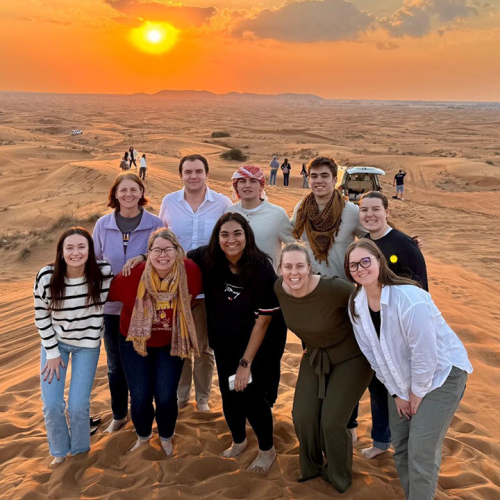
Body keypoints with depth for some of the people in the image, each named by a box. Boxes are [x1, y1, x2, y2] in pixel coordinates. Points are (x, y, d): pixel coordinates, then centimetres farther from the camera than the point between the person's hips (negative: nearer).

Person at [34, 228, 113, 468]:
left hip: (87, 344, -1)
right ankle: (60, 451, 29)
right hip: (55, 341, 1)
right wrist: (52, 352, -6)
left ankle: (79, 450, 27)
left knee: (78, 405, -4)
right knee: (51, 405, -1)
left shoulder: (103, 274, -22)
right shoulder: (46, 277, -21)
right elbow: (41, 317, -8)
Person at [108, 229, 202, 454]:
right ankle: (142, 436, 37)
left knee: (166, 397, -1)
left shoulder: (190, 271, -22)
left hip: (171, 344, 0)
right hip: (135, 342, 0)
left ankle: (166, 438, 32)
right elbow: (109, 293, -8)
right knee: (140, 398, 2)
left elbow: (195, 293, 1)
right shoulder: (133, 275, -26)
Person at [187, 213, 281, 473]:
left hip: (254, 345, -4)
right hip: (223, 344, 4)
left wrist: (246, 363, -17)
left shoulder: (261, 268, -24)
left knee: (252, 396, 1)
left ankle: (267, 450, 29)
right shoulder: (207, 258, -14)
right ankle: (238, 441, 44)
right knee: (229, 395, 16)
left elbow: (263, 319, -19)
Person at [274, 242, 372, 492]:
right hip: (315, 356, 5)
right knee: (302, 416, 2)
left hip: (351, 357, -5)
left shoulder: (332, 288, -33)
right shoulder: (278, 289, -16)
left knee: (331, 422, -7)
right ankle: (311, 467, 34)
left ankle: (339, 478, 24)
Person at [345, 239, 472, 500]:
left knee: (421, 451, -8)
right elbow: (372, 353, 0)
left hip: (442, 374, -6)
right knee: (400, 446, 11)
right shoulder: (356, 305, -9)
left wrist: (417, 394, -13)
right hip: (402, 379, 7)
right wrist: (397, 393, 2)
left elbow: (425, 354, -25)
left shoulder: (410, 298, -30)